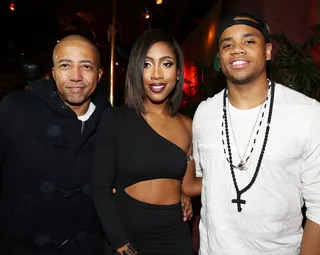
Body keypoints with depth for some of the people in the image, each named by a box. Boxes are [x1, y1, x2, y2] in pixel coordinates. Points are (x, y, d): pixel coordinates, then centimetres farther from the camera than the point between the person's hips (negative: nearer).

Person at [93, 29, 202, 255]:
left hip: (175, 236, 3)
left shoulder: (187, 126, 0)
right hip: (126, 234, -3)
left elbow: (187, 185, 5)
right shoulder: (115, 119, -11)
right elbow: (101, 190, -11)